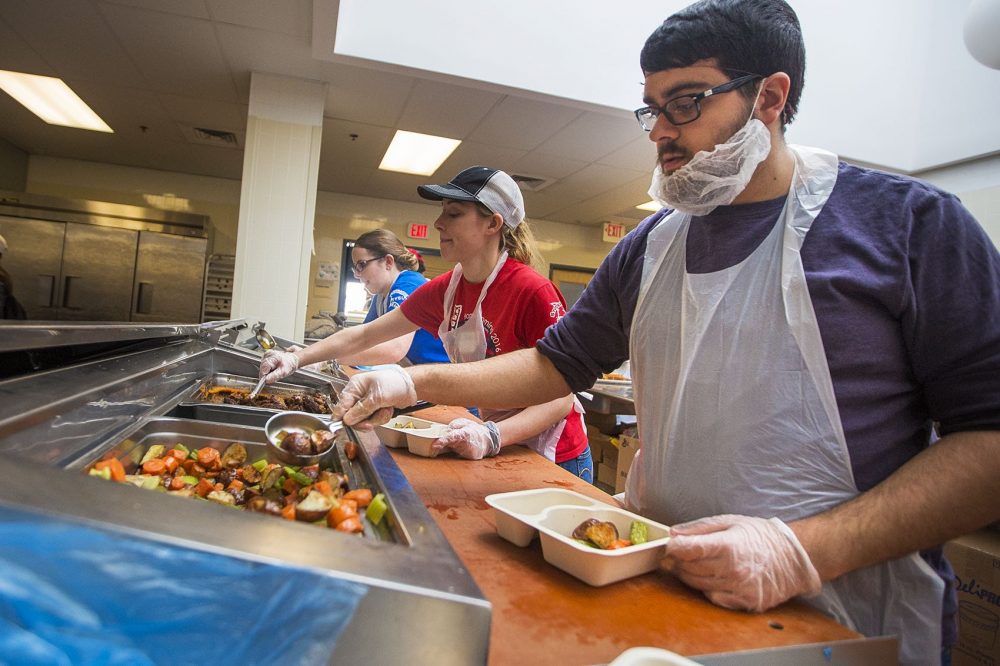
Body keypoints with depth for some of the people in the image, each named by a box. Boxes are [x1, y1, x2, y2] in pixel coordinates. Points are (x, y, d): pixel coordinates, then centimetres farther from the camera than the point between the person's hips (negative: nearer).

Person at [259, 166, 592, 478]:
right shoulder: (445, 290, -4)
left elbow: (561, 397, -24)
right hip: (499, 452, 6)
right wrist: (297, 358, -4)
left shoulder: (534, 293, -24)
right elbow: (365, 336, 5)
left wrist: (491, 436, -37)